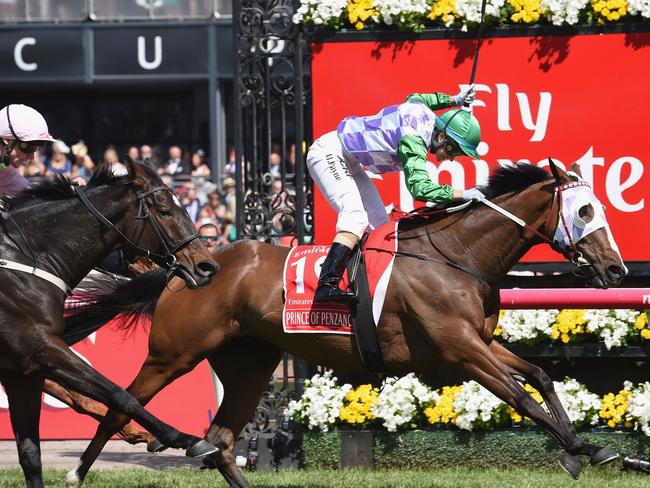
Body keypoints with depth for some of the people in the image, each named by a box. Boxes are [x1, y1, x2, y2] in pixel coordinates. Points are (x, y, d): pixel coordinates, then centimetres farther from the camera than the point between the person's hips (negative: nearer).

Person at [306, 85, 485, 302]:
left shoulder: (425, 113, -2)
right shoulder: (413, 141, -29)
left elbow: (414, 99, 24)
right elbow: (419, 188, -41)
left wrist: (453, 100, 18)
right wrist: (462, 194, -40)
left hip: (348, 162, 11)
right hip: (328, 152, -11)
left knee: (379, 224, 4)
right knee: (356, 217, -28)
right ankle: (326, 286, -39)